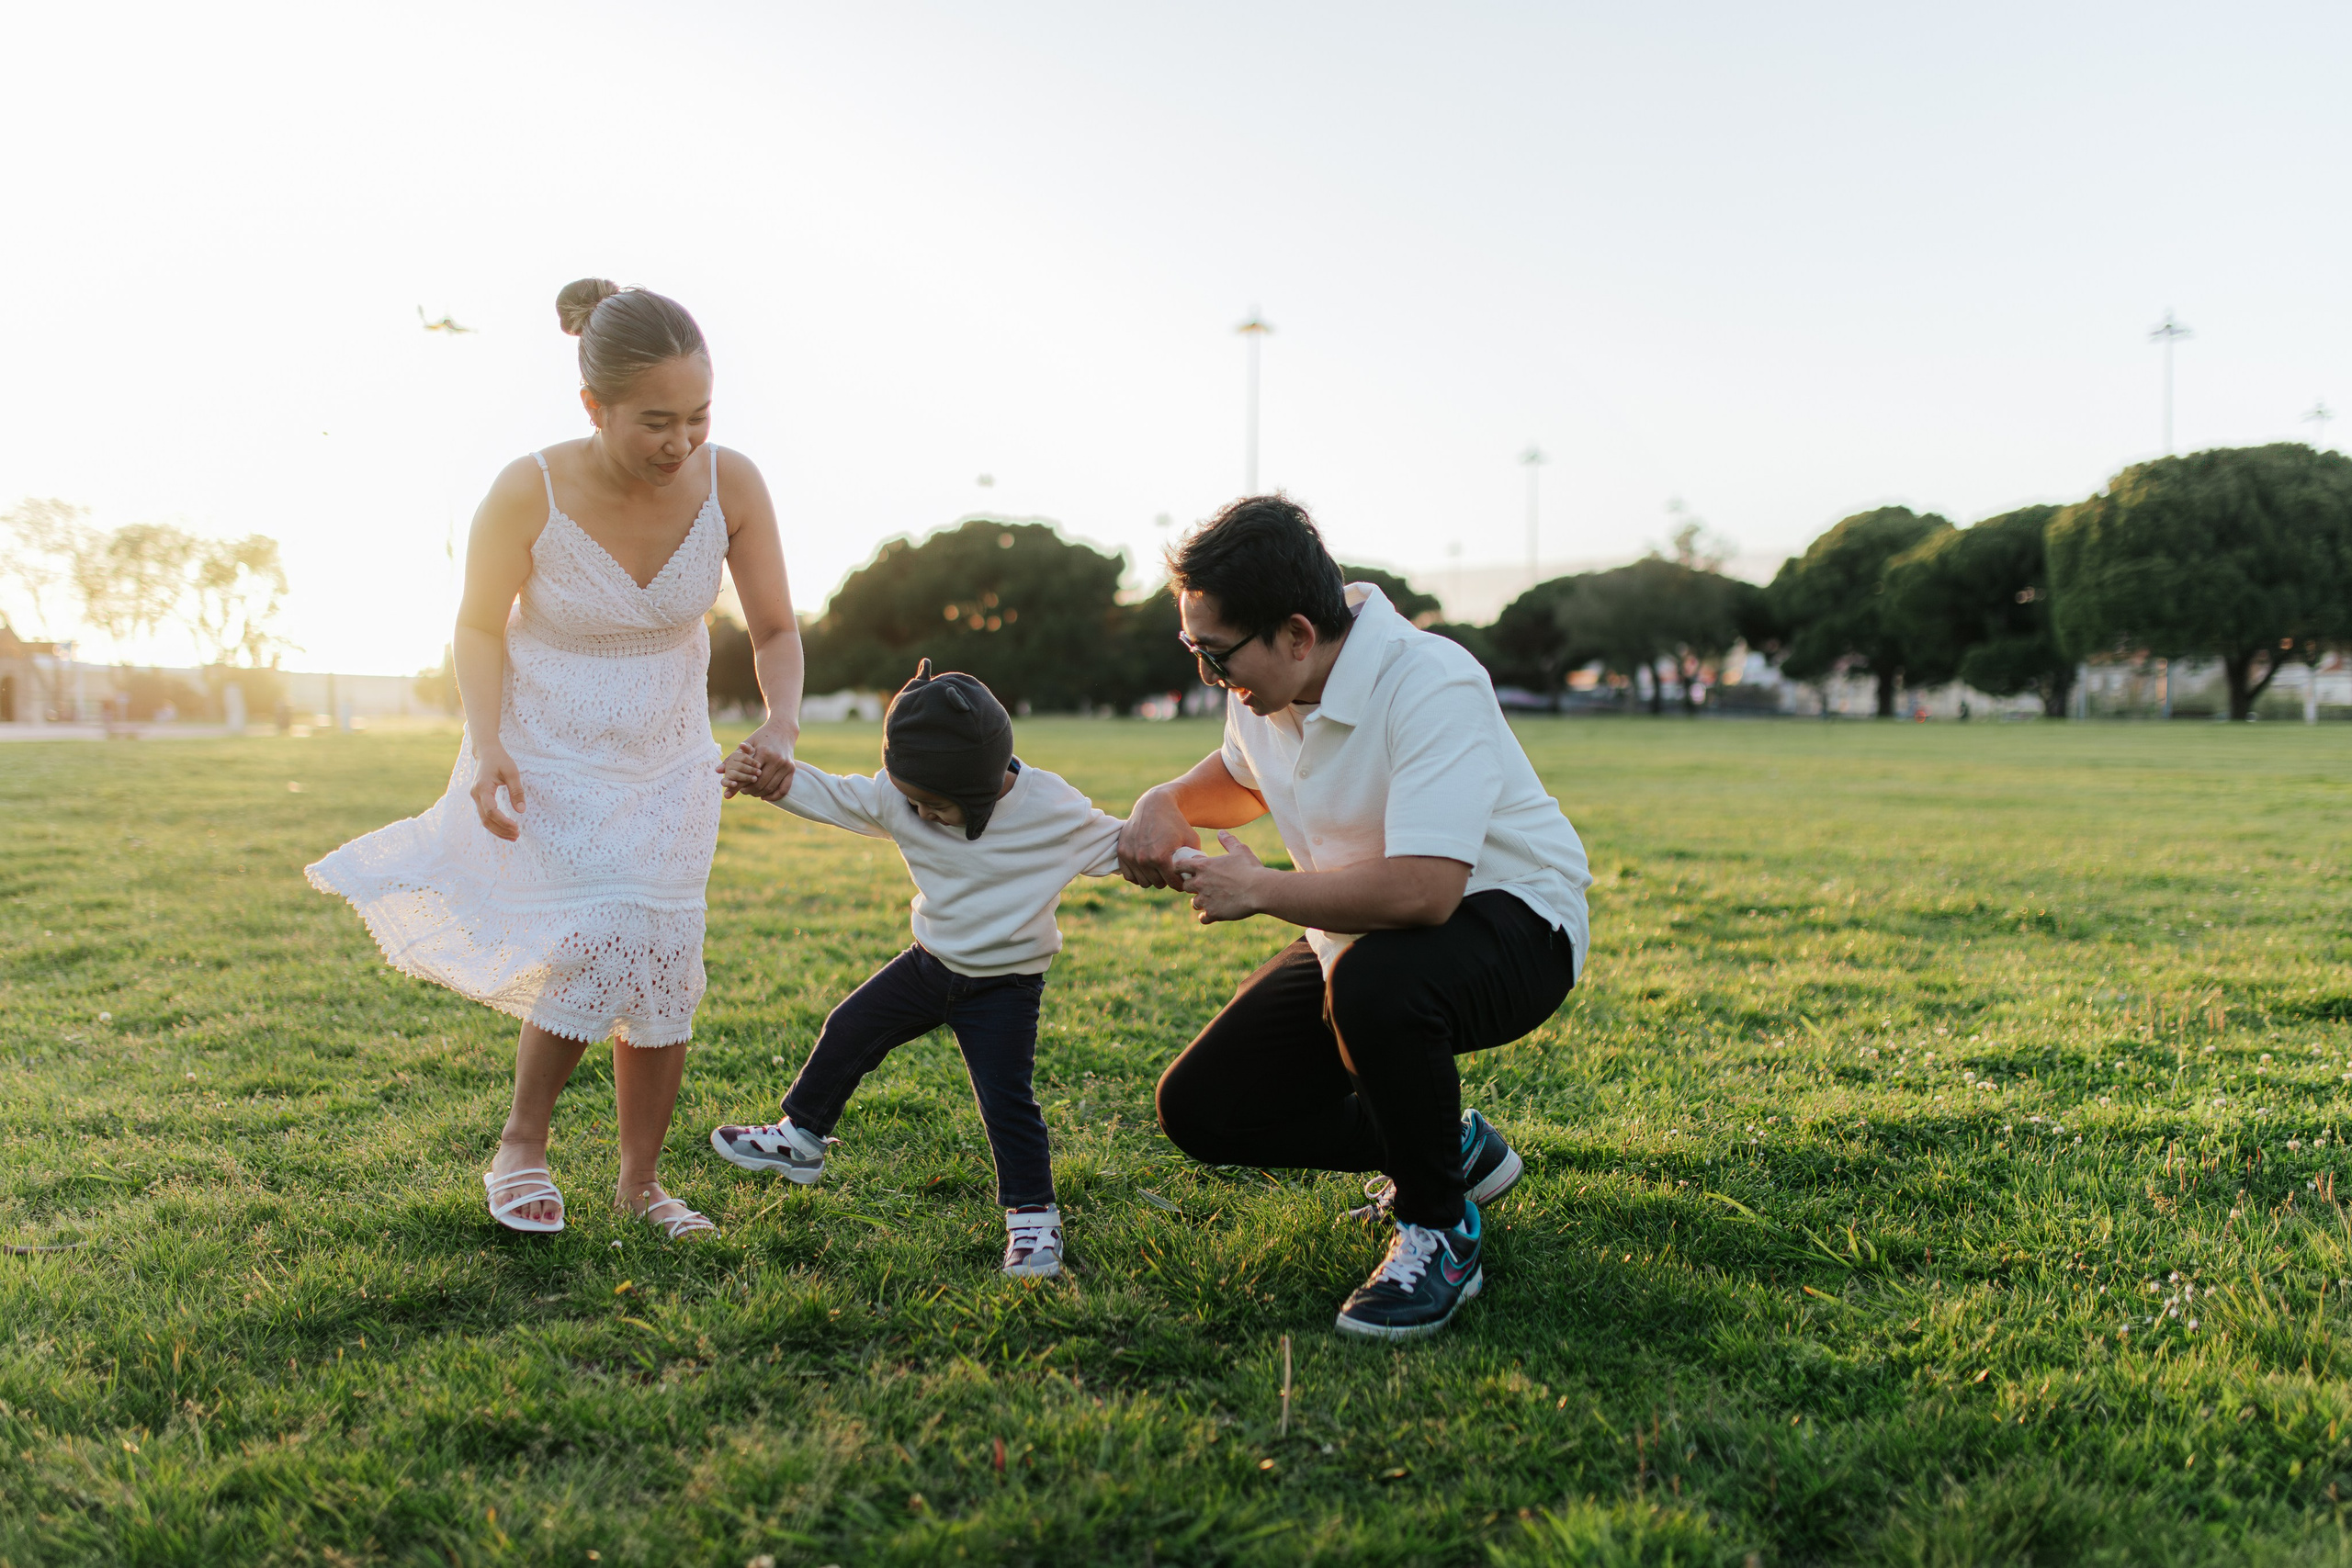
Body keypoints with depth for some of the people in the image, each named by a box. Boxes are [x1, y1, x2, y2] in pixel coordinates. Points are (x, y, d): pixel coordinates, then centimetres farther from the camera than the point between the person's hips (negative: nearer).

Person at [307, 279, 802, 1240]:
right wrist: (485, 747, -21)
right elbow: (480, 626, -8)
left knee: (663, 962, 1)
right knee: (595, 948, -16)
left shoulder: (730, 485, -19)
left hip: (667, 765, 3)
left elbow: (776, 629, -7)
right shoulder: (529, 493, -25)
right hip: (544, 759, -3)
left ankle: (640, 1182, 20)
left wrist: (781, 723, -26)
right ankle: (520, 1150, 10)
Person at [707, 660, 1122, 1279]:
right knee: (848, 1032, 13)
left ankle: (1033, 1217, 6)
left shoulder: (1053, 810, -22)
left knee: (1006, 1099, -12)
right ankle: (800, 1139, 36)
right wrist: (766, 777, -18)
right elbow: (831, 796, -4)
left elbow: (1115, 846, -9)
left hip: (1004, 988, -5)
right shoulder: (899, 799, -12)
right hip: (930, 966, 5)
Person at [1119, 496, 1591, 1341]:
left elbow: (1423, 890, -41)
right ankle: (1448, 1146, 18)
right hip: (1360, 943, 8)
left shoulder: (1430, 684, -29)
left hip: (1509, 921, -8)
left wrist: (1260, 890, -27)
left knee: (1374, 979, -41)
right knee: (1200, 1109, -1)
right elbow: (1244, 775, 22)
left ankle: (1441, 1232, -15)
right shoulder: (1264, 687, -3)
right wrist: (1166, 803, -1)